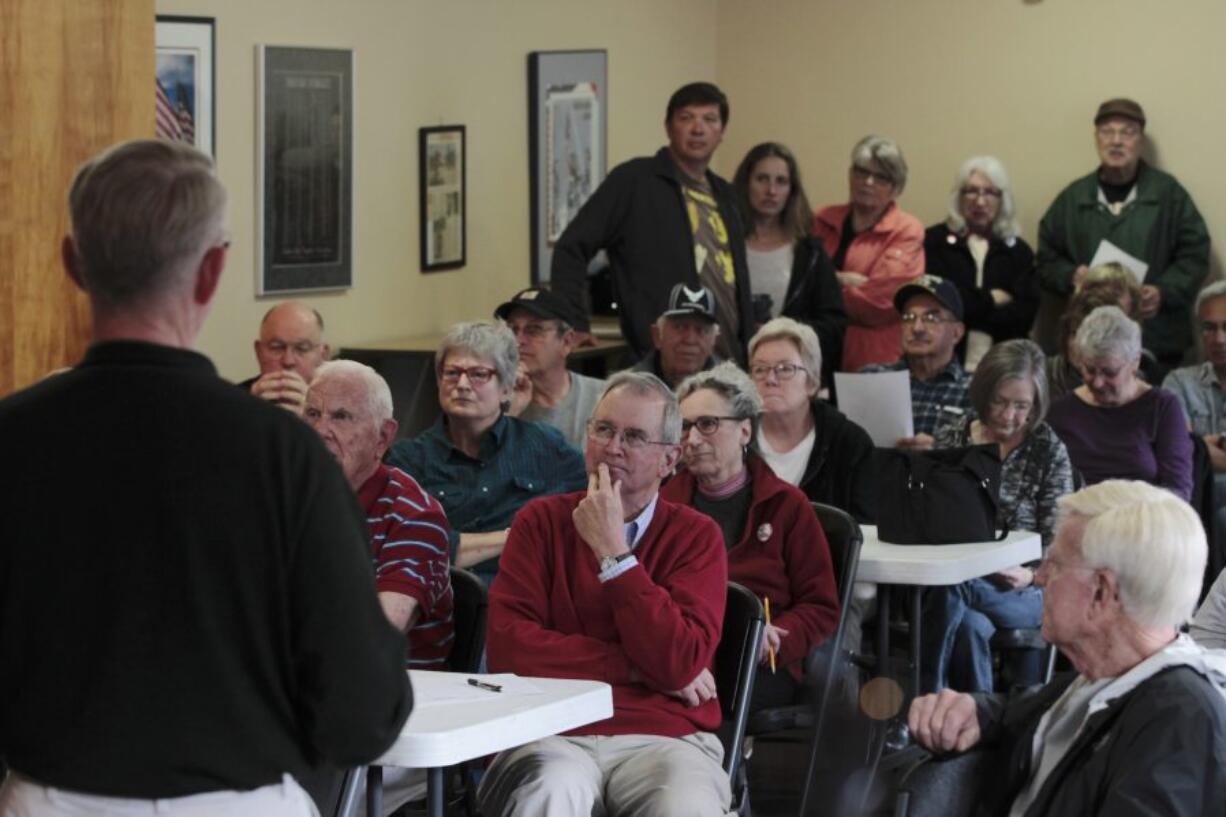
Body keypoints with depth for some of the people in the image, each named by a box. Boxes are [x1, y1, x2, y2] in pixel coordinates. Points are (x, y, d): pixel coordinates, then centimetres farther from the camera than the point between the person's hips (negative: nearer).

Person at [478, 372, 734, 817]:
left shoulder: (696, 535, 8)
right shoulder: (542, 521, 11)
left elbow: (680, 663, -8)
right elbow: (507, 645, -3)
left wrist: (612, 551, -7)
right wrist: (637, 669, -5)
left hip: (665, 739, 0)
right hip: (554, 735, 0)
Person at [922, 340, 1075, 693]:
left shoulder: (1049, 451, 2)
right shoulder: (948, 439, 10)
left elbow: (1057, 543, -2)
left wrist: (1029, 575, -24)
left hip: (1020, 594, -2)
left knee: (950, 593, -35)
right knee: (973, 628, -36)